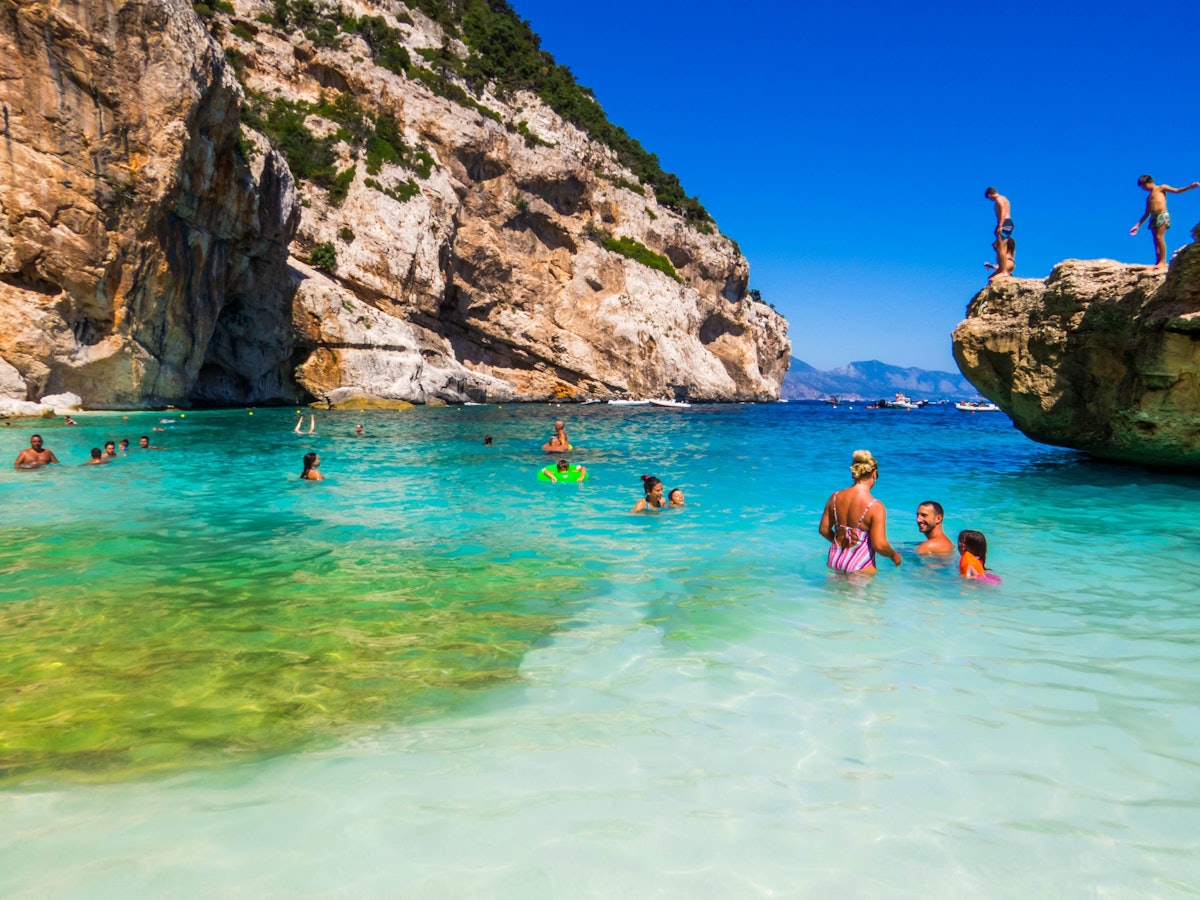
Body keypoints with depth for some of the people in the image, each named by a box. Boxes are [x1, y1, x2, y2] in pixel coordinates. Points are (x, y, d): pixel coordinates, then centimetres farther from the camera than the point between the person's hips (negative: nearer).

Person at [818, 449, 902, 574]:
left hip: (834, 561, 6)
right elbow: (879, 545, -18)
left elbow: (824, 530, 8)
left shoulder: (835, 497, -1)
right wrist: (894, 555, 3)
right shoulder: (875, 507, -16)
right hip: (860, 567, -6)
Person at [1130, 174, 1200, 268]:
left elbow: (1176, 191, 1)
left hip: (1162, 215, -7)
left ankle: (1163, 261, -20)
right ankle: (1158, 262, -3)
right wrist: (1137, 226, 23)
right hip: (1153, 217, 7)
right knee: (1156, 240, 0)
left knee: (1159, 237, -17)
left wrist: (1190, 187, -15)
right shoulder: (1148, 198, 26)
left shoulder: (1161, 188, 10)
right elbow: (1146, 214, 27)